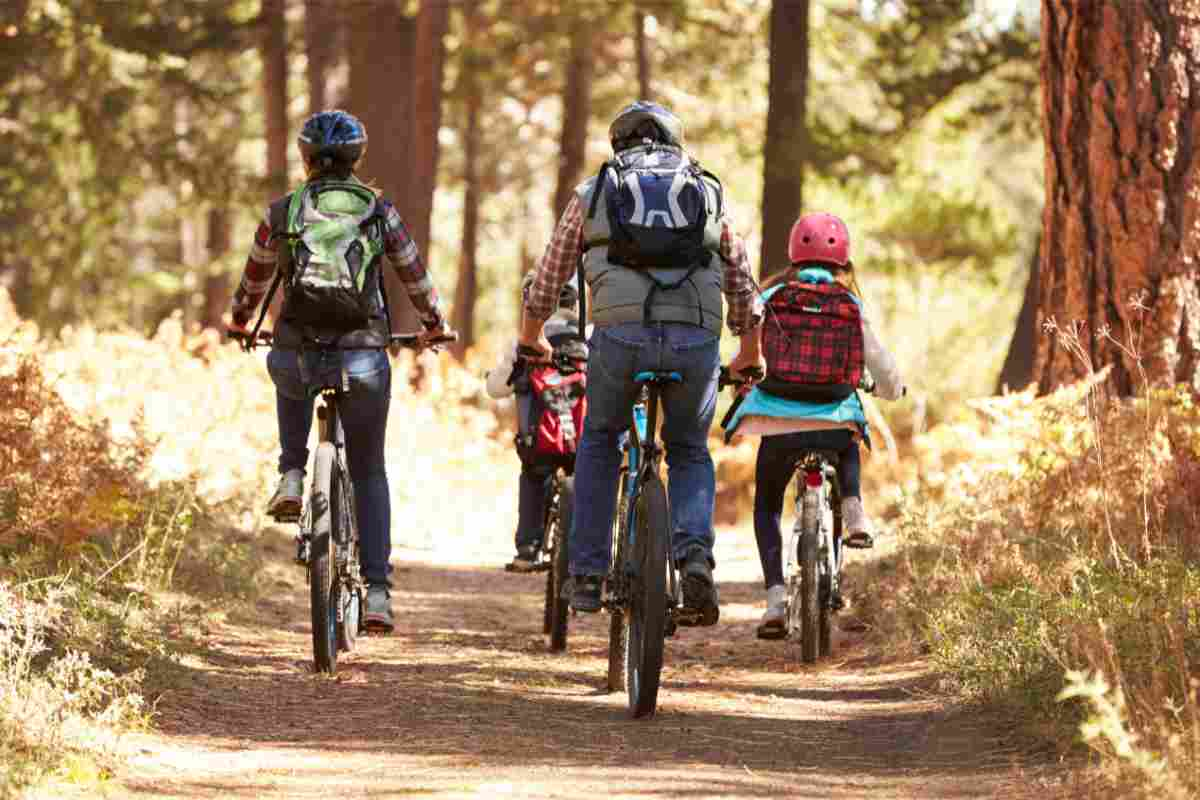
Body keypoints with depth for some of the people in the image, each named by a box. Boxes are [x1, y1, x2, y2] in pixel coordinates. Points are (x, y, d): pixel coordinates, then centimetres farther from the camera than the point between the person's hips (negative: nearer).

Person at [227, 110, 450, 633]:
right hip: (364, 360, 0)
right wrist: (435, 326, 35)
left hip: (297, 358, 0)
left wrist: (239, 322, 40)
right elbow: (414, 277, 15)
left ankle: (291, 477, 19)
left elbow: (254, 279, 19)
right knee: (369, 472, 16)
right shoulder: (380, 212, 4)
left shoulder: (282, 213, 5)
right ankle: (378, 593, 6)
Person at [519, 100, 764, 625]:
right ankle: (695, 556, -6)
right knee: (689, 453, 21)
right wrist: (750, 354, 44)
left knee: (599, 441, 24)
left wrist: (531, 340, 45)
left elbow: (549, 278, 27)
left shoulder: (593, 193, 20)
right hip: (696, 339, 1)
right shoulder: (708, 192, 23)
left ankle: (587, 575, 17)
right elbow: (743, 286, 28)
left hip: (620, 332, -1)